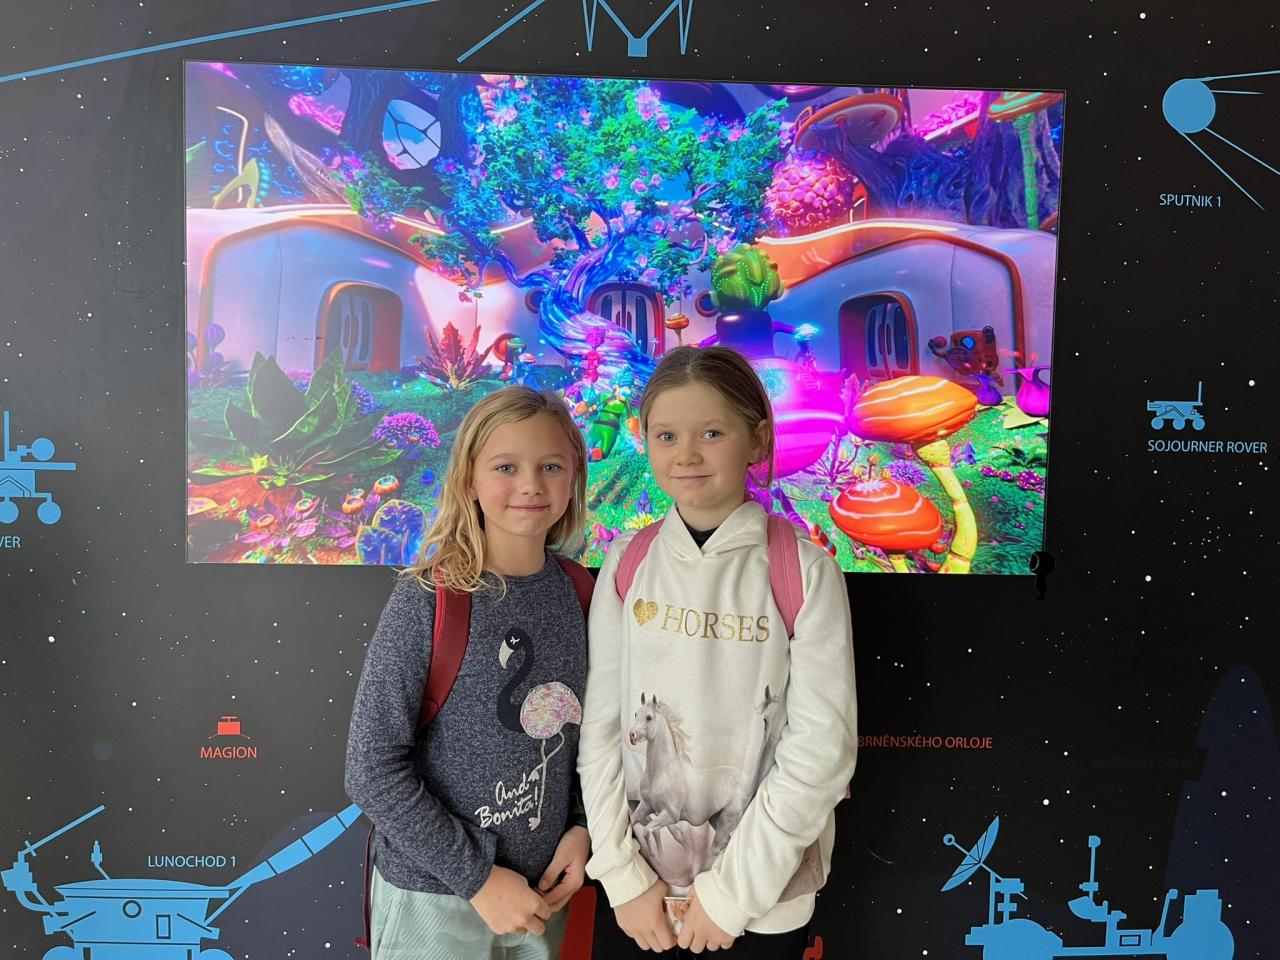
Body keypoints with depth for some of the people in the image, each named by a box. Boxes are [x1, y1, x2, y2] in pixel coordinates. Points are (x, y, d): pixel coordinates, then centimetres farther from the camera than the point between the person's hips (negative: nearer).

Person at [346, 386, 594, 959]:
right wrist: (476, 877, -15)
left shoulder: (581, 593, -5)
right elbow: (372, 768, -16)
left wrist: (581, 826, -4)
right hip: (433, 896, -4)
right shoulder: (426, 601, -17)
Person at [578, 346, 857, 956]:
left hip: (764, 891, -2)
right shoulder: (627, 566, -5)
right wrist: (624, 875, -6)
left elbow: (821, 746, -14)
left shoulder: (804, 571, -13)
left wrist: (733, 889, -12)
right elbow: (599, 725, -3)